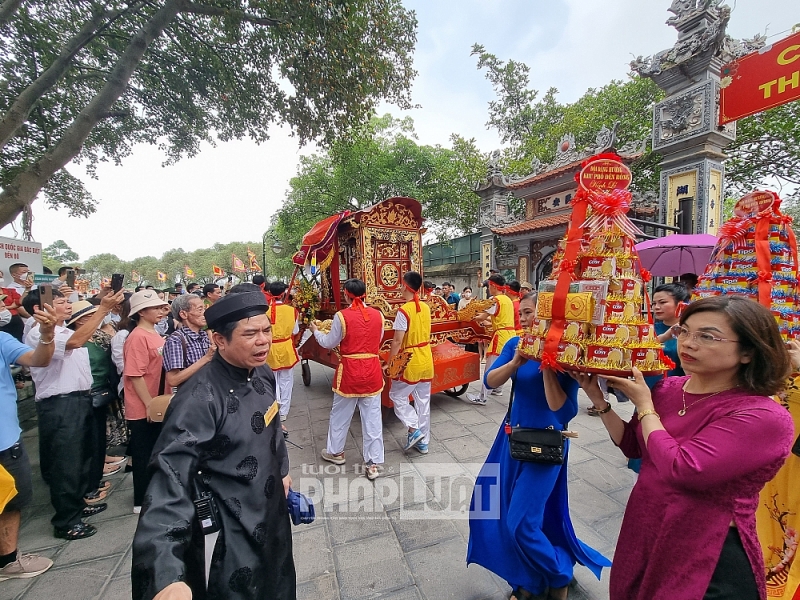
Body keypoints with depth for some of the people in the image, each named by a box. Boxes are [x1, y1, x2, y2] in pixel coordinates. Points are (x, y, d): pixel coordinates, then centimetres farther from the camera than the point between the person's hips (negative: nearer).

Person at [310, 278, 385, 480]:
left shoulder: (342, 316, -12)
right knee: (372, 418, 10)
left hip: (349, 371, -2)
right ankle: (374, 463, 17)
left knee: (340, 414, 19)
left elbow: (329, 343, 0)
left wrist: (316, 331, 18)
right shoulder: (378, 315, -2)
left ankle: (335, 452, 38)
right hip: (372, 371, 3)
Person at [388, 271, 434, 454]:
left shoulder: (403, 310, -18)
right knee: (423, 401, 14)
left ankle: (414, 429, 3)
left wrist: (389, 363, -11)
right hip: (427, 360, 7)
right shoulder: (426, 308, 4)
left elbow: (397, 341, -19)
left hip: (410, 362, -7)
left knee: (397, 396, 12)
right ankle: (423, 442, 23)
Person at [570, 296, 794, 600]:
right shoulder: (669, 388, -3)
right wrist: (598, 399, -3)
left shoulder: (764, 417, -22)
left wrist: (643, 404, -18)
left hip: (710, 560, -6)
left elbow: (679, 469, -30)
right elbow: (633, 446, 8)